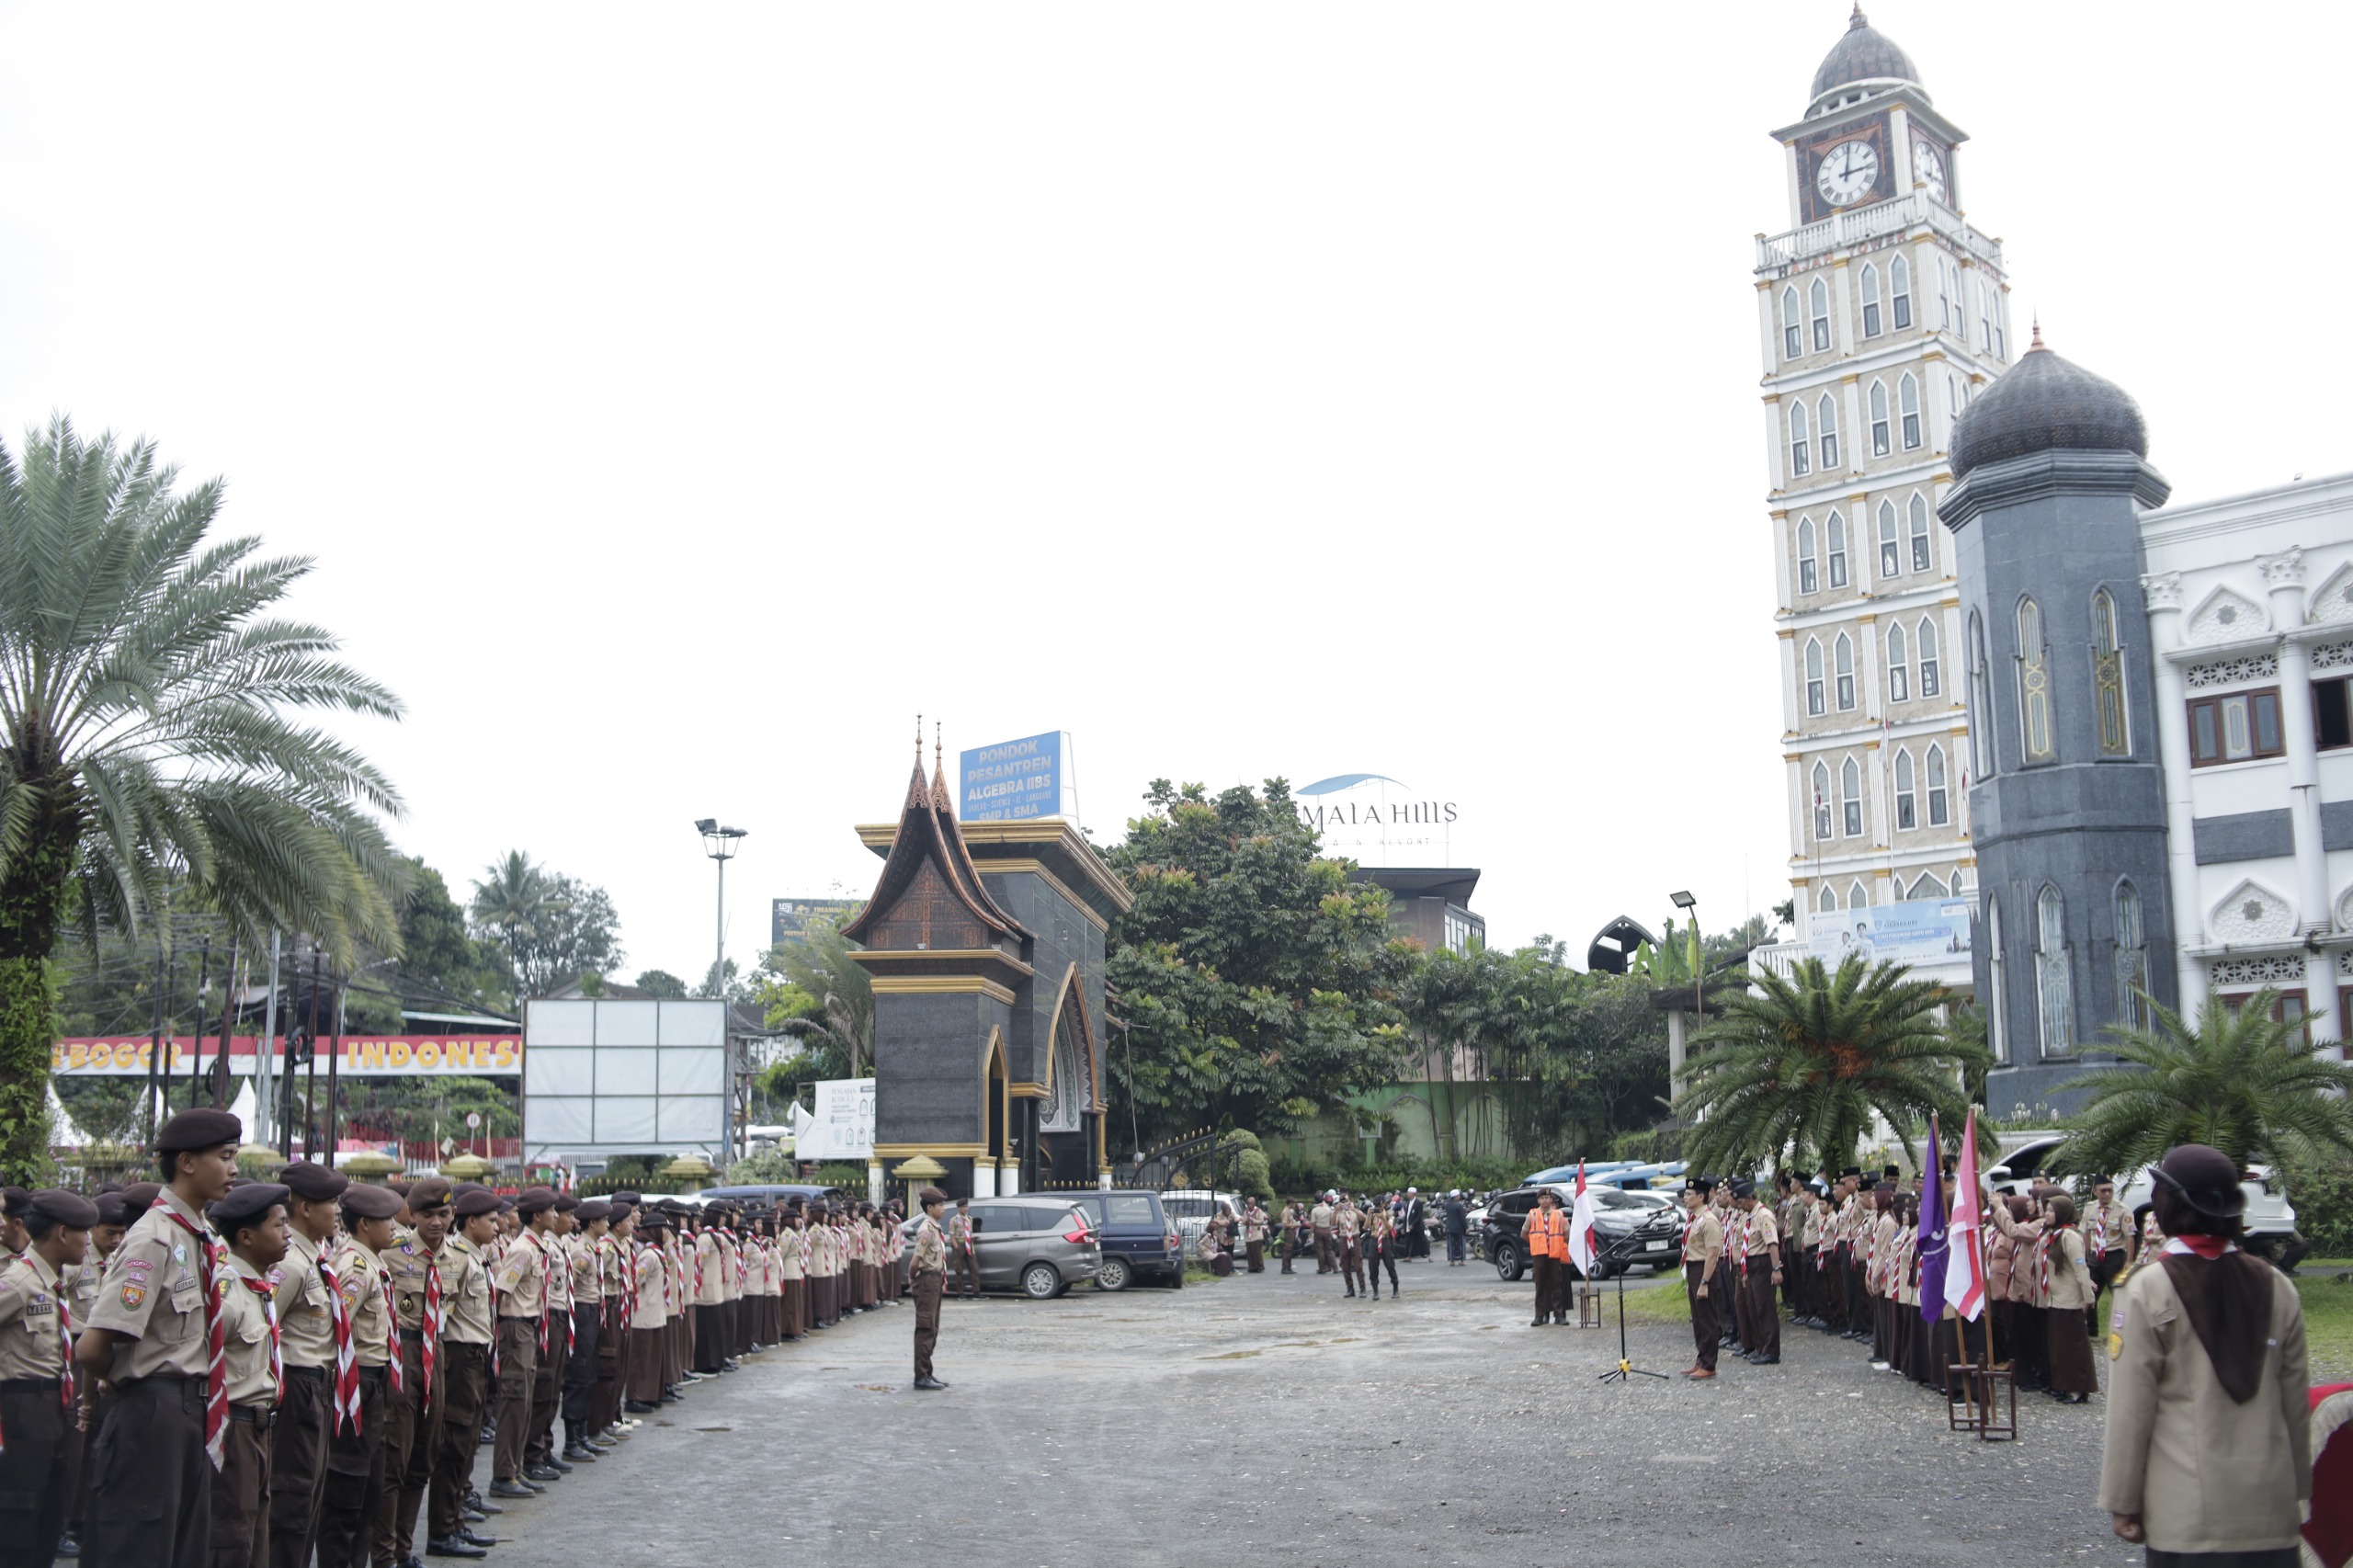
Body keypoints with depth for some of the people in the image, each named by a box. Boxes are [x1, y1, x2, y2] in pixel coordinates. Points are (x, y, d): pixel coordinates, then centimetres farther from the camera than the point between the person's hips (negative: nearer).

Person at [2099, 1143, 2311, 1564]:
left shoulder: (2148, 1291, -9)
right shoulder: (2278, 1288, 3)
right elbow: (2296, 1403, 7)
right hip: (2271, 1514, 4)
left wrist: (2122, 1502, -1)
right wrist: (2299, 1489, 18)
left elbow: (2131, 1407, -9)